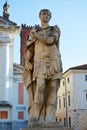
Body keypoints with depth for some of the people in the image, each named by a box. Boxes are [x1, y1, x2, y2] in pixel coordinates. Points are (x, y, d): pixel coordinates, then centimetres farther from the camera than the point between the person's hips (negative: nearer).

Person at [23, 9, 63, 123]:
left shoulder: (55, 29, 16)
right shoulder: (34, 31, 19)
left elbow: (50, 40, -5)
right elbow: (30, 47, 8)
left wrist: (36, 36, 3)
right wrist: (27, 61, -7)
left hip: (54, 62, 1)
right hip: (40, 62, 0)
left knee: (52, 88, -10)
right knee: (40, 86, -22)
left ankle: (48, 119, -12)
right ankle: (35, 115, -21)